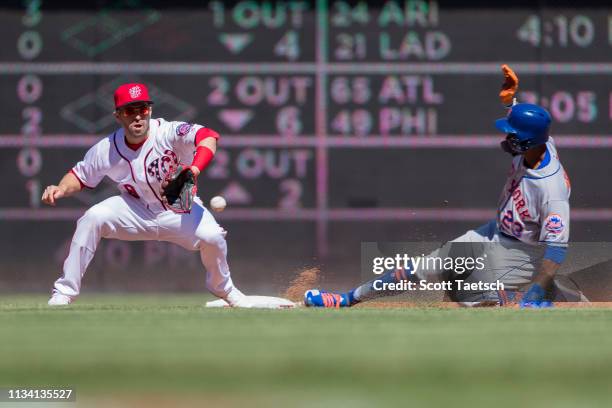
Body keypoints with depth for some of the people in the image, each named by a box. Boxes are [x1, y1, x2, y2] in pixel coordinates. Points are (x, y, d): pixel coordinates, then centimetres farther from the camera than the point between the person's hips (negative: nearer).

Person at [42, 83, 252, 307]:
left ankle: (223, 288, 6)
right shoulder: (106, 149, -14)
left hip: (179, 210, -2)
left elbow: (207, 136, -41)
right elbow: (80, 176, 1)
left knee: (211, 236, -29)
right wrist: (61, 190, -22)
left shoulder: (169, 133, -25)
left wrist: (194, 169, -59)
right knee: (92, 218, -23)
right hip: (135, 211, 2)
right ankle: (64, 292, -13)